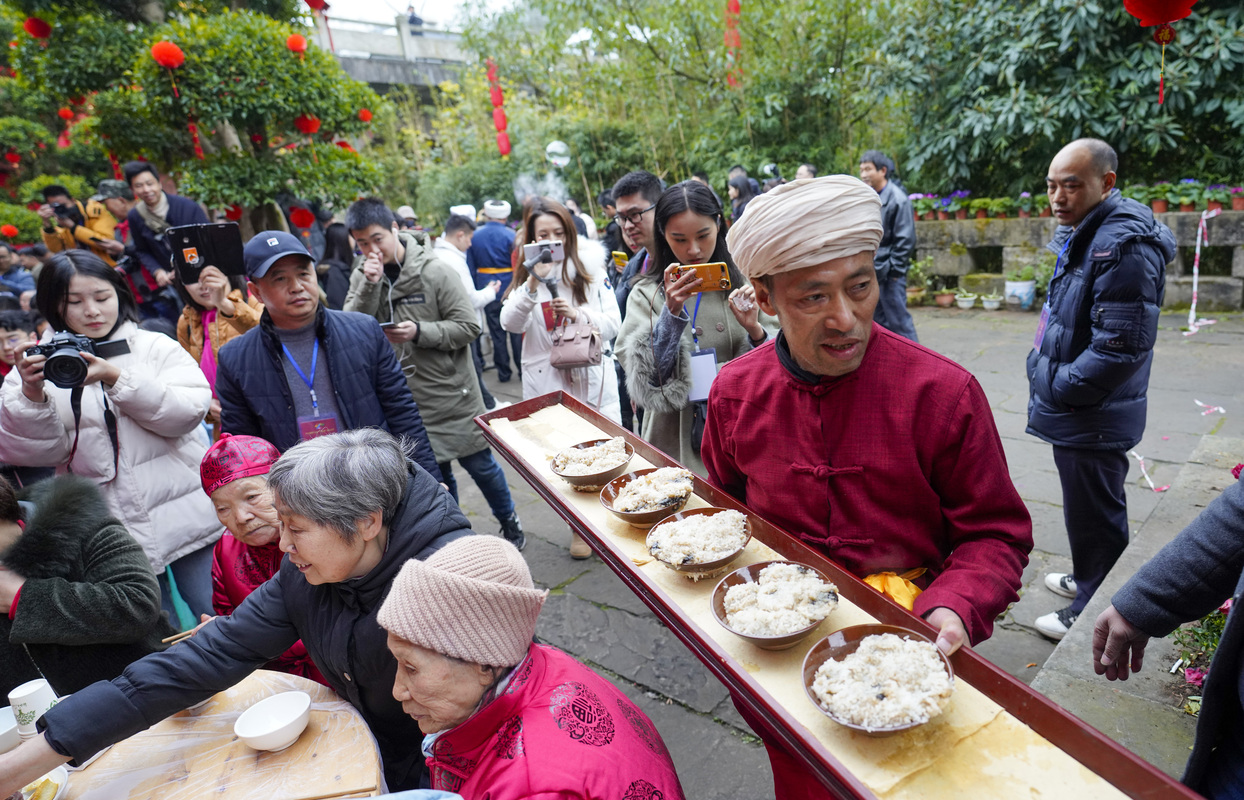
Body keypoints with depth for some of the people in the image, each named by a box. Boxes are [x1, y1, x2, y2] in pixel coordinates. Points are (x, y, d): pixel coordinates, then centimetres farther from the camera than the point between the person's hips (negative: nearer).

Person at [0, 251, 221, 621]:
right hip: (108, 540, 2)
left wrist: (116, 379, -20)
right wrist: (31, 394, -17)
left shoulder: (155, 347, 2)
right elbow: (32, 451, -1)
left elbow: (189, 410, -12)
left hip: (186, 519, -1)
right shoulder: (39, 365, 7)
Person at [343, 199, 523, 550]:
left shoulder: (435, 270, -11)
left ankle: (509, 521, 33)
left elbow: (468, 327, -12)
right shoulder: (363, 275, 2)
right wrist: (369, 285, -20)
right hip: (407, 397, 3)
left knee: (478, 462, 9)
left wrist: (420, 331, -24)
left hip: (450, 390, -3)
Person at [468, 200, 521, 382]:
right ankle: (523, 369, 13)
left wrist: (476, 290, 10)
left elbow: (470, 266, 4)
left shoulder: (475, 236, 1)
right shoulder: (511, 236, -9)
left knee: (497, 333, 8)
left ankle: (503, 372, 13)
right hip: (510, 289, -2)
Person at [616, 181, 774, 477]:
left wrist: (754, 330, -18)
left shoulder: (745, 282, 0)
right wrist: (672, 311, -22)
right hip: (675, 443, -1)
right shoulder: (647, 293, -2)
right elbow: (645, 378, -13)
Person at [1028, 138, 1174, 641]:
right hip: (1074, 412, 10)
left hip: (1094, 420, -10)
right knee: (1087, 510, 25)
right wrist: (1047, 378, 12)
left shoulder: (1123, 245, -22)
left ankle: (1092, 615, 22)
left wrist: (1057, 389, -17)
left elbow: (1122, 346, -26)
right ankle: (1087, 582, 44)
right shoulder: (1084, 236, 11)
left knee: (1093, 515, 5)